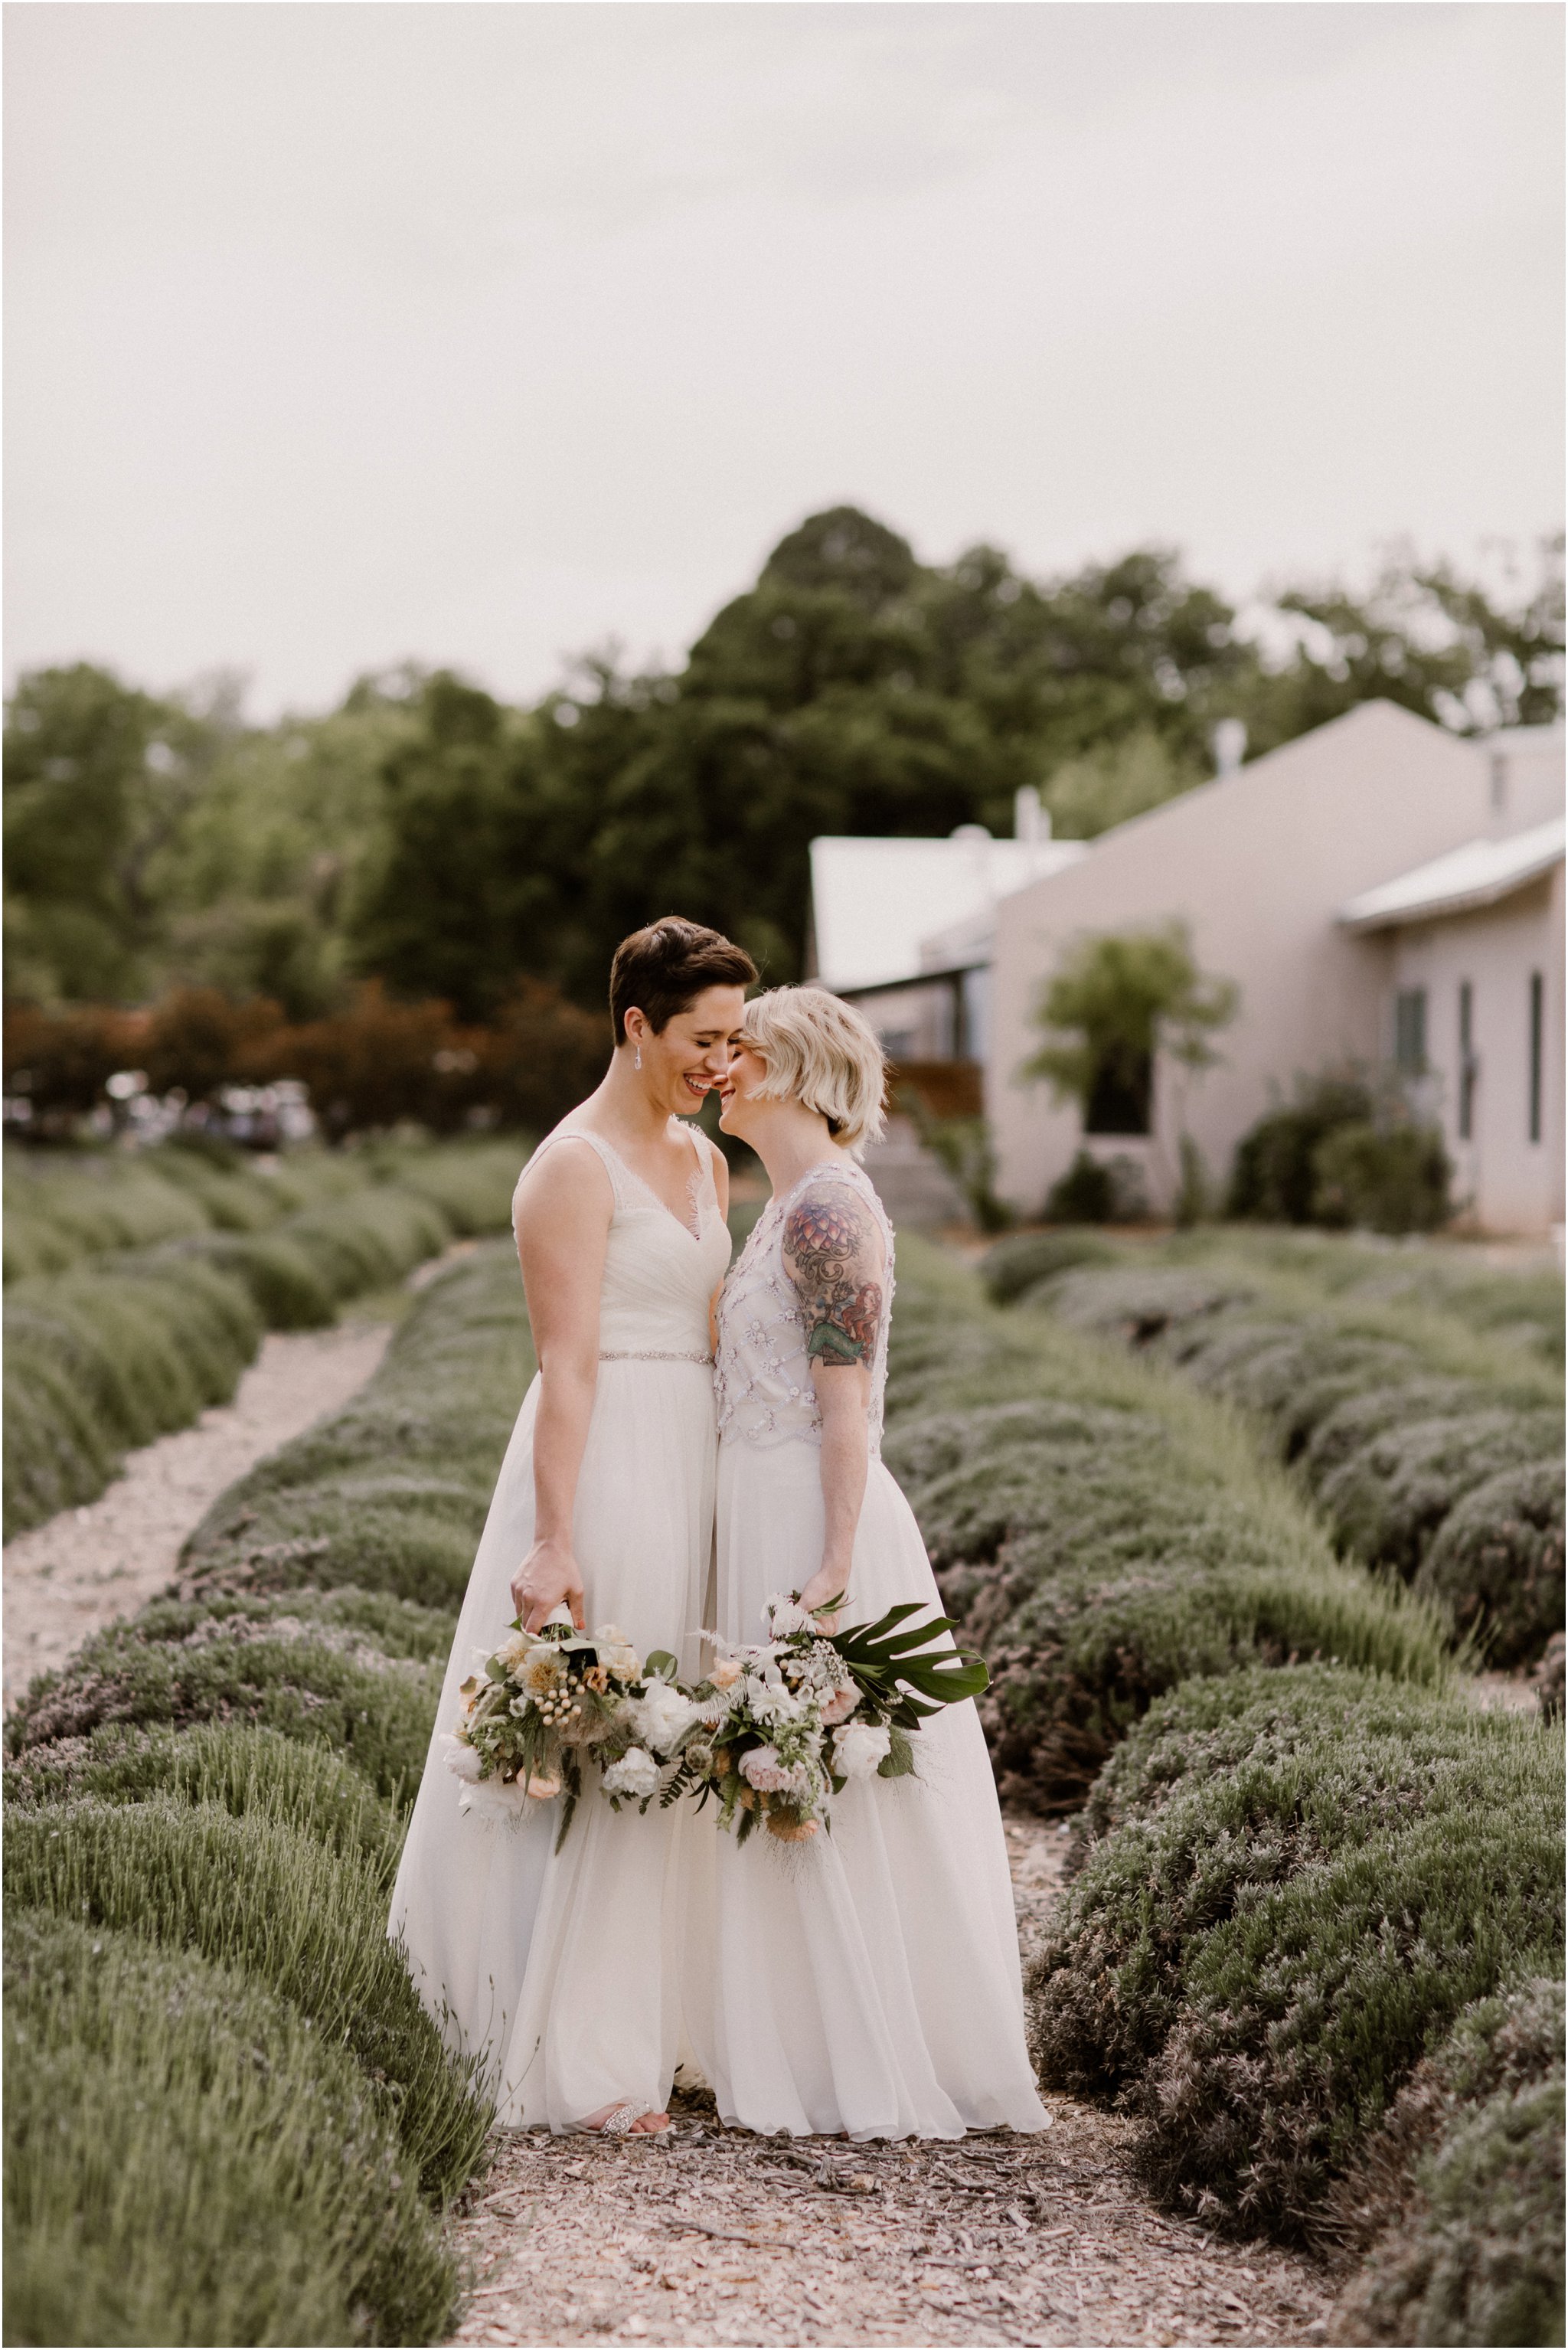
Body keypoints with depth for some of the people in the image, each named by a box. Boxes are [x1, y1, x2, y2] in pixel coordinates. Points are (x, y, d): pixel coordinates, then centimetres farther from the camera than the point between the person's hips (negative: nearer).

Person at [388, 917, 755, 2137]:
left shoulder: (704, 1163, 15)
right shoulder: (574, 1166, -10)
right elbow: (567, 1364, -17)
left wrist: (729, 1505, 15)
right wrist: (555, 1541, -21)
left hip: (692, 1472, 8)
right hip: (601, 1465, -8)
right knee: (586, 1749, -4)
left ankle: (637, 2028, 23)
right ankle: (572, 2061, 5)